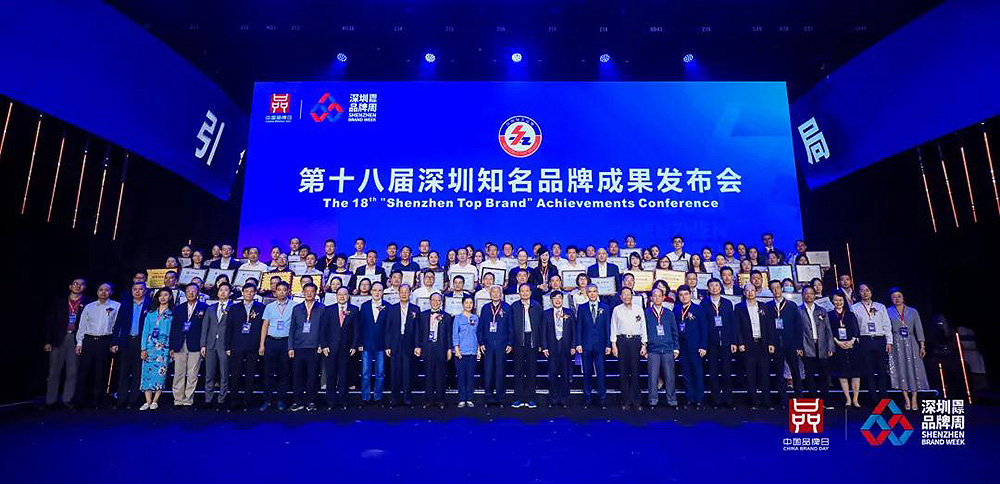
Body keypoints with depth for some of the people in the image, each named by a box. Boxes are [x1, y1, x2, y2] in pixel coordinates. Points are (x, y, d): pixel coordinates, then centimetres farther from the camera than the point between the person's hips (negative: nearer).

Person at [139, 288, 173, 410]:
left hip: (164, 347, -3)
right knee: (147, 372, -1)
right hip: (150, 346, 3)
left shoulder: (172, 314, 5)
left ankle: (155, 401, 3)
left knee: (160, 373, -6)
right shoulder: (150, 313, 12)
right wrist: (143, 348, 0)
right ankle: (148, 401, 5)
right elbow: (145, 331, 9)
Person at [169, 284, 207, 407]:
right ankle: (178, 400, 14)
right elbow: (173, 328, 12)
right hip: (179, 345, 3)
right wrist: (172, 347, 6)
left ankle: (188, 400, 9)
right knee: (178, 374, 6)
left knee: (192, 375, 0)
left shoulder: (204, 308, 3)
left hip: (195, 345, -3)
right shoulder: (178, 308, 13)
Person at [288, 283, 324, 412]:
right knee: (297, 375, 5)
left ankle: (310, 402, 13)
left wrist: (321, 345, -5)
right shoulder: (296, 309, 12)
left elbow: (324, 328, 2)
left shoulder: (321, 308, 4)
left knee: (313, 376, 1)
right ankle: (298, 402, 17)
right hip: (298, 348, 2)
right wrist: (290, 347, 4)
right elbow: (292, 329, 11)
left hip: (314, 348, -2)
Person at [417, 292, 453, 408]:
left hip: (441, 349, -1)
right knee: (428, 375, 5)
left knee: (440, 375, 3)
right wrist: (418, 346, 1)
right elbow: (419, 332, 8)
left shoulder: (446, 316, 6)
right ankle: (428, 399, 14)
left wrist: (449, 349, 0)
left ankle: (440, 399, 12)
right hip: (427, 348, 1)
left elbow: (449, 334, 5)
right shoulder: (423, 315, 10)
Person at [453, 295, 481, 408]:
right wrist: (457, 350, -9)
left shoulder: (476, 318, 9)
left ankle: (469, 399, 13)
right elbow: (454, 335, -1)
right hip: (461, 352, -2)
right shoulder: (458, 318, 1)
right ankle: (462, 400, 9)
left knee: (471, 376, 5)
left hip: (473, 351, 2)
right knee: (461, 376, 1)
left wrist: (479, 350, 9)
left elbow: (478, 334, 13)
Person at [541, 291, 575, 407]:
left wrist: (573, 346, -2)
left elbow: (574, 331, 5)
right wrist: (544, 347, -3)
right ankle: (553, 399, 14)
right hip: (552, 348, 0)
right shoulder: (546, 314, 5)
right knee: (552, 375, 3)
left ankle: (564, 399, 16)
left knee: (565, 375, 5)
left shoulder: (570, 313, 6)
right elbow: (543, 332, 4)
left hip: (566, 348, 0)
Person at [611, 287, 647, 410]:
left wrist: (644, 345, 3)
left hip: (635, 340, 0)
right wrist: (613, 344, 0)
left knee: (635, 371, 0)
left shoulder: (639, 309, 7)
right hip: (621, 341, 0)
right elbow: (613, 328, 6)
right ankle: (626, 400, 11)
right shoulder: (616, 310, 5)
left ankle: (635, 400, 10)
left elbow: (643, 327, 8)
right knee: (623, 371, 2)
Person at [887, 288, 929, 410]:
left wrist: (922, 346, -1)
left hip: (911, 344, 1)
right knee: (901, 370, 0)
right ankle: (907, 400, 7)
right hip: (896, 344, -1)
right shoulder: (888, 312, 3)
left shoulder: (913, 311, 7)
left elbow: (919, 329, 5)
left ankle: (914, 400, 8)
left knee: (913, 369, -1)